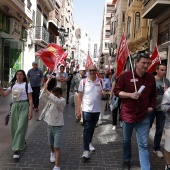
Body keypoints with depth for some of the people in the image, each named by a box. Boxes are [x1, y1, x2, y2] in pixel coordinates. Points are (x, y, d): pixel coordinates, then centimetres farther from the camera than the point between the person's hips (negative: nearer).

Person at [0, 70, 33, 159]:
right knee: (14, 128, 11)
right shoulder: (13, 85, 9)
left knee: (21, 127, -8)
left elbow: (30, 99, -6)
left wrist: (30, 111, -12)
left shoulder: (27, 85, -5)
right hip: (14, 106, 5)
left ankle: (17, 149, -5)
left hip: (24, 106, -5)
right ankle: (21, 143, 35)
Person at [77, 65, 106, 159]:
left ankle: (89, 143, 39)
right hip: (87, 109, -3)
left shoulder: (100, 81, 0)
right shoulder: (83, 82, -6)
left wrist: (104, 93, -15)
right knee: (87, 129, -5)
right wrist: (78, 110, -7)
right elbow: (80, 96, -4)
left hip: (97, 109, 3)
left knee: (92, 128, 18)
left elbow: (103, 93, 11)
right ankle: (86, 150, -2)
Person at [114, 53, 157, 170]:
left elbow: (153, 95, 15)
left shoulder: (151, 78, 1)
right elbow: (116, 91, -7)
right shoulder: (126, 75, -11)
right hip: (128, 114, -1)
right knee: (126, 140, 19)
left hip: (144, 117, 1)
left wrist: (152, 106, 2)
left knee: (143, 145, 2)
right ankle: (126, 160, 42)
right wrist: (130, 95, -20)